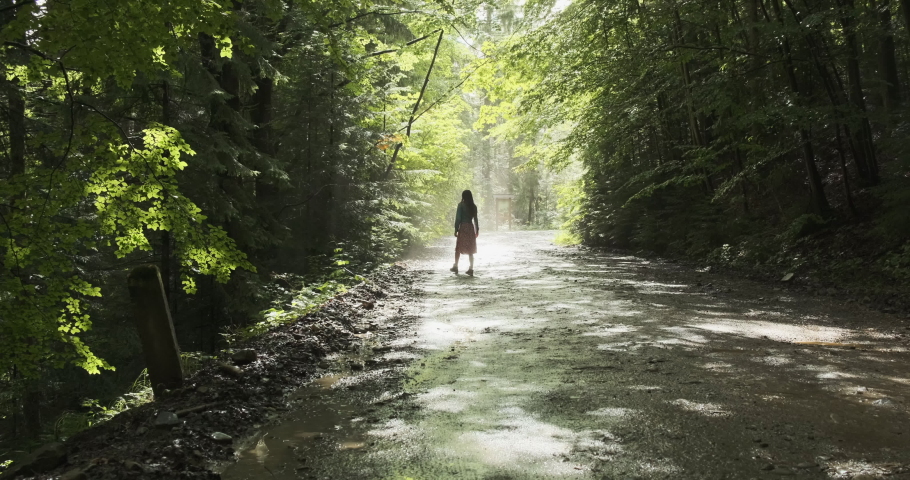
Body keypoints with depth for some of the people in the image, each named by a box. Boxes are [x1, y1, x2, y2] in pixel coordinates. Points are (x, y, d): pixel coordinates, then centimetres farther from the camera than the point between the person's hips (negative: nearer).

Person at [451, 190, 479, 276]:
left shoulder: (461, 205, -6)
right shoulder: (474, 206, 5)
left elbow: (458, 218, -9)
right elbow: (475, 219, 7)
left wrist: (456, 229, -6)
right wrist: (477, 230, 15)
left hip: (463, 227, -4)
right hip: (471, 228, 4)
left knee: (458, 248, 9)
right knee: (470, 250, 5)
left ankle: (456, 266, 13)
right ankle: (471, 269, 1)